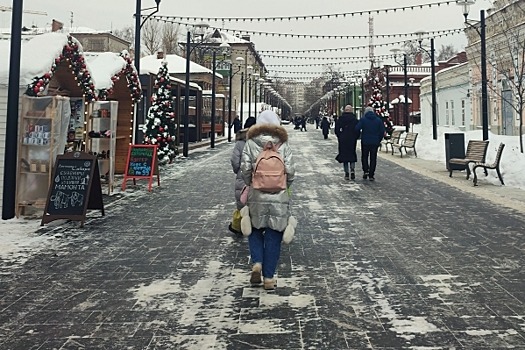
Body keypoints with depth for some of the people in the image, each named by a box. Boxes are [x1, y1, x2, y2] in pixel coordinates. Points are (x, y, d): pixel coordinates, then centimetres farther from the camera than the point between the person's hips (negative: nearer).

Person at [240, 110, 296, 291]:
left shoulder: (250, 143, -1)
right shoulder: (283, 144, 0)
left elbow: (245, 168, -8)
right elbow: (290, 171, -6)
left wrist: (250, 184, 9)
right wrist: (284, 187, 11)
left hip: (257, 196, 0)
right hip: (279, 198, 0)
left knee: (255, 230, 20)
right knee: (274, 237, 8)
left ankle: (257, 263, 0)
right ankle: (269, 277, 12)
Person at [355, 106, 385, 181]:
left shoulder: (363, 119, -4)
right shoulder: (378, 120, 3)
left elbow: (357, 128, -15)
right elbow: (382, 131, 0)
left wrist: (361, 134, 4)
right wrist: (379, 140, 10)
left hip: (365, 142, -1)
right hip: (375, 143, 2)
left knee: (364, 157, 15)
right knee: (373, 158, 8)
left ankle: (366, 171, -2)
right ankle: (371, 175, 6)